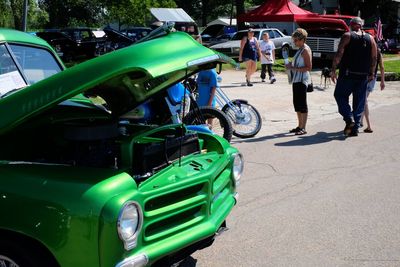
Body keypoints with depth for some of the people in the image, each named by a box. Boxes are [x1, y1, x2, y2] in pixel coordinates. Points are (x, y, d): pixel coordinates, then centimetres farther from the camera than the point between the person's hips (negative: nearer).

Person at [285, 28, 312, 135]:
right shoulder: (300, 50, 16)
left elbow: (308, 67, -18)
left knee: (302, 104, -6)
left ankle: (303, 128, -3)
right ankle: (299, 126, 22)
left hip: (302, 80, -10)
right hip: (296, 80, 10)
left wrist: (293, 68, -20)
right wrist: (291, 65, 8)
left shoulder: (305, 50, -12)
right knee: (297, 103, 13)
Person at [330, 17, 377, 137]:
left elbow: (339, 54, -13)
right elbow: (374, 58, 9)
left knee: (340, 95, 10)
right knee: (359, 102, 10)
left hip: (347, 74, -4)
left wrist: (333, 70, -11)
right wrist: (371, 73, 18)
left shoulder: (347, 36, -3)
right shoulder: (370, 39, 8)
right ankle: (355, 128, 10)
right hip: (363, 76, 4)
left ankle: (349, 118, -8)